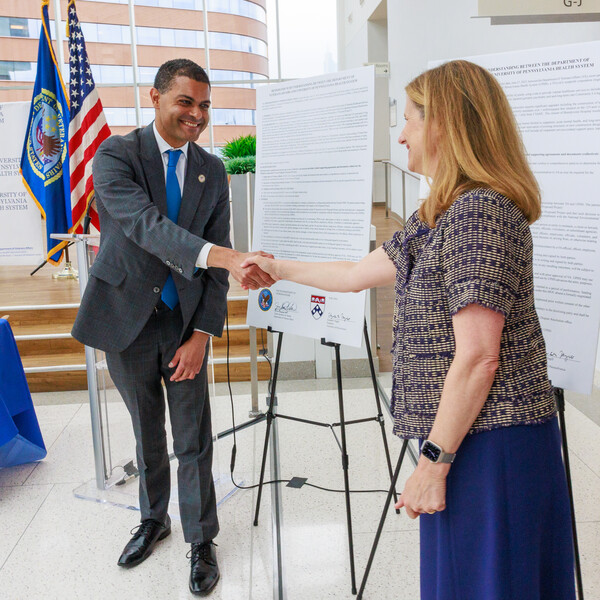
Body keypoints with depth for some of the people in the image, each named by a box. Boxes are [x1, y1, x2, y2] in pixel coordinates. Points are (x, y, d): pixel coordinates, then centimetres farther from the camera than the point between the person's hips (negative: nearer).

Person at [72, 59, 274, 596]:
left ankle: (202, 541, 24)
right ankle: (154, 521, 40)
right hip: (127, 320, -1)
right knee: (147, 432, 17)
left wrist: (201, 335, -7)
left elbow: (215, 258, 0)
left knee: (194, 440, 5)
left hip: (185, 322, 1)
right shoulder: (116, 155, -10)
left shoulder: (213, 171, 1)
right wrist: (221, 255, -46)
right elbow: (145, 224, -29)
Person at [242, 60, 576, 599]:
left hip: (489, 443, -9)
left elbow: (478, 358, -22)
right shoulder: (441, 215, 13)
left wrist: (433, 462, -17)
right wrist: (281, 269, 30)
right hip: (471, 435, 9)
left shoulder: (479, 211, -19)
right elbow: (358, 274, 21)